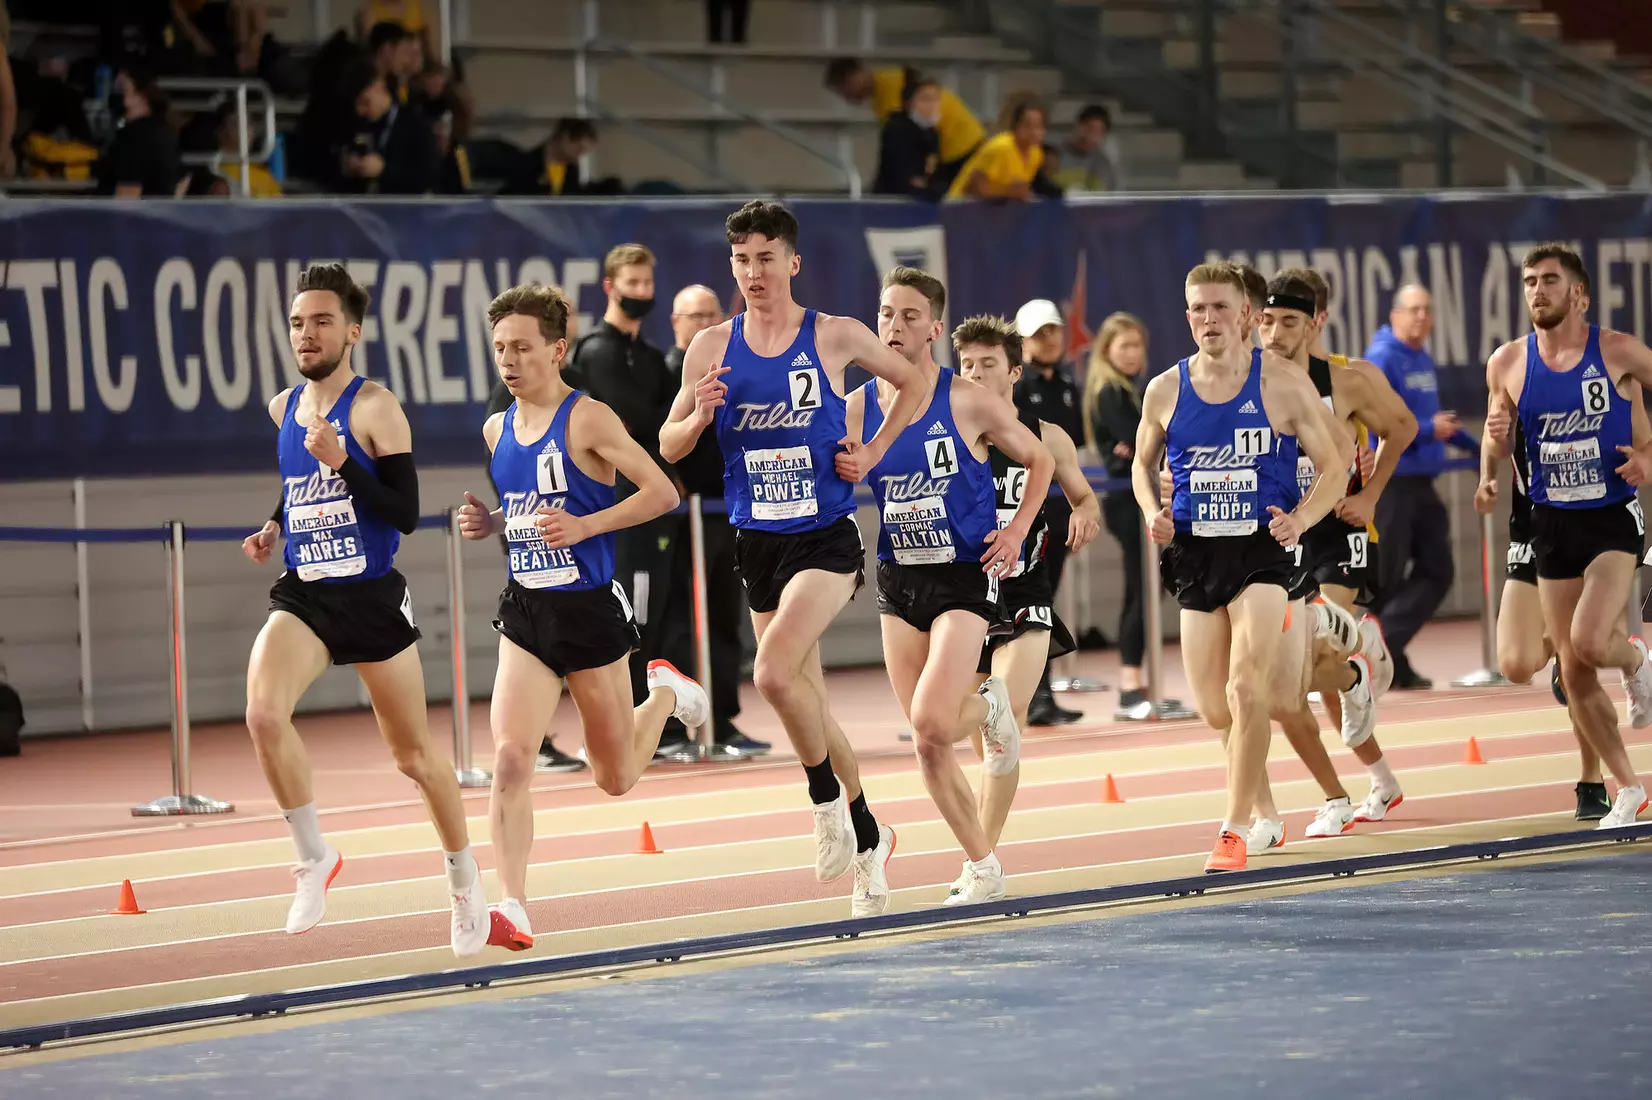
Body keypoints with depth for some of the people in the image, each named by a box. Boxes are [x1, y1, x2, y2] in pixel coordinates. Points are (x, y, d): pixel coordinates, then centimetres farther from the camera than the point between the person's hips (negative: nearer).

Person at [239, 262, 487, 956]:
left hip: (373, 600, -4)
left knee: (412, 754, 9)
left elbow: (406, 514, -16)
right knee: (263, 714, -25)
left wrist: (341, 463, -25)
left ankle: (464, 880, 32)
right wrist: (273, 527, 10)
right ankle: (314, 858, -7)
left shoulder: (375, 409, -11)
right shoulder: (283, 409, 7)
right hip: (303, 598, 4)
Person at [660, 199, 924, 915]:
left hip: (826, 538, -4)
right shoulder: (712, 348, 2)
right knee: (807, 700, 11)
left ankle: (828, 799, -3)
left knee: (774, 672, -26)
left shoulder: (836, 337, -4)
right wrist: (699, 416, -15)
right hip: (758, 541, 4)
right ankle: (868, 841, 28)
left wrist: (873, 453, 1)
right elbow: (668, 448, 6)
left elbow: (912, 383, 13)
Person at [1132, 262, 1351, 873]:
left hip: (1263, 549, -4)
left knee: (1245, 694, -17)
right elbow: (1143, 463, 20)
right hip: (1196, 553, 4)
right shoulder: (1164, 391, 3)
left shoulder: (1282, 383, -5)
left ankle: (1234, 830, -9)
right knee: (1215, 710, 7)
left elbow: (1334, 465, 1)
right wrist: (1152, 512, -1)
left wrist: (1300, 518, -17)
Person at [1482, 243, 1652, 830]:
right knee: (1573, 672, 5)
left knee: (1589, 641, -24)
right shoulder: (1508, 363, 1)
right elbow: (1499, 450, 11)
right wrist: (1496, 435, -11)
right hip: (1552, 523, 4)